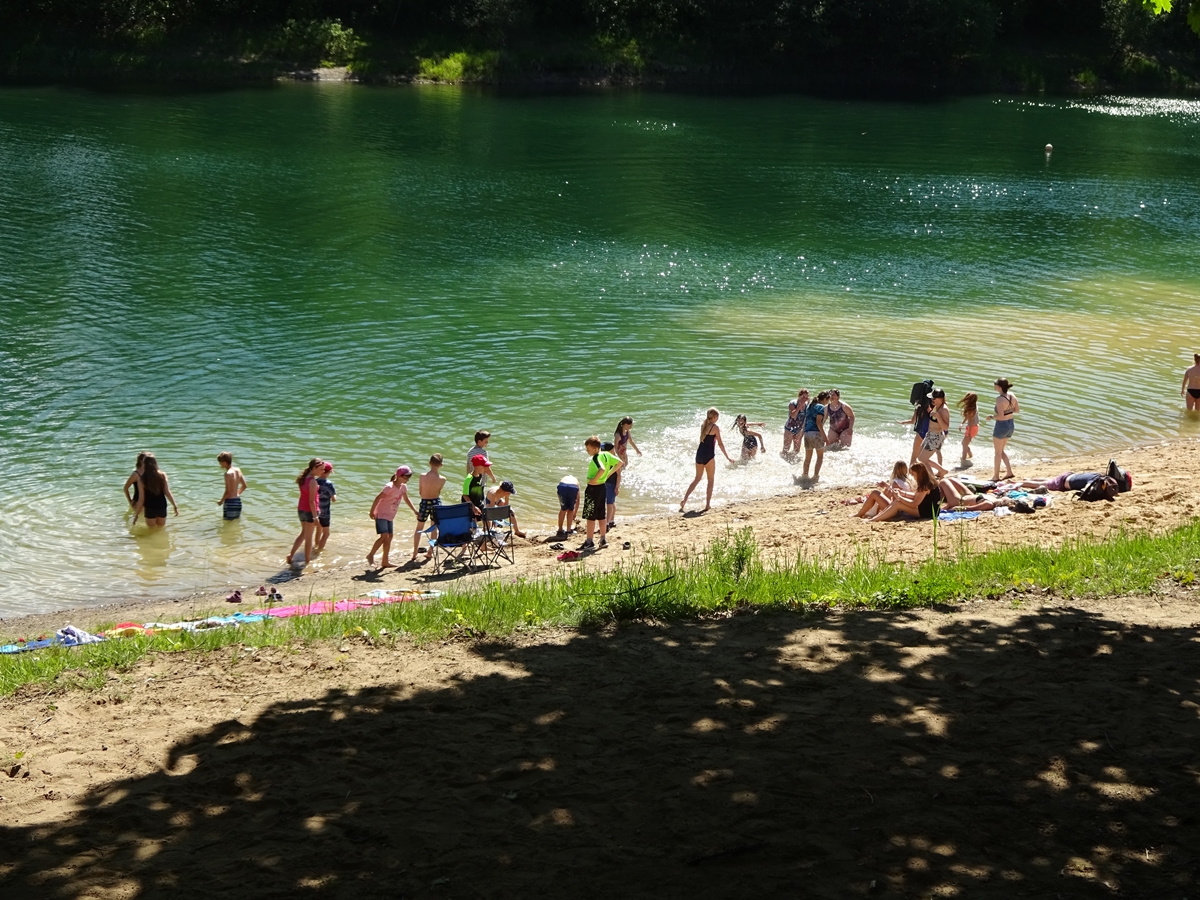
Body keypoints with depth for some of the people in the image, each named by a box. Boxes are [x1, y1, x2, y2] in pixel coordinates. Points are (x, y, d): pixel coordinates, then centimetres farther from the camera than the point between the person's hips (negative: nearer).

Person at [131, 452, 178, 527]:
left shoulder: (142, 480, -13)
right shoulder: (162, 475, -8)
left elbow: (141, 499, -11)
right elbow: (167, 492, -10)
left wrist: (136, 515, -3)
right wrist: (175, 506, -2)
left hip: (150, 509, -2)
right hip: (162, 507, 2)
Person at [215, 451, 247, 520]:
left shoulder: (228, 474, -18)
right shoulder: (238, 470, 5)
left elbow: (228, 491, -19)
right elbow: (244, 486, 15)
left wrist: (221, 501, -5)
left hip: (230, 501, -8)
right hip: (238, 501, 8)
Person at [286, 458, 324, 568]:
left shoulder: (304, 478, 3)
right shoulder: (313, 481, -22)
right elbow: (311, 501, -23)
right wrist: (315, 517, -18)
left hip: (301, 509, 8)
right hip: (310, 511, -8)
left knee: (304, 533, 25)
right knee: (308, 537, 7)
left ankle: (291, 555, 23)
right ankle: (307, 561, 18)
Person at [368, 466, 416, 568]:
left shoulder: (403, 487, 3)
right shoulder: (390, 487, -22)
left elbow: (406, 499, 19)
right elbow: (378, 498, -22)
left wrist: (414, 510, 16)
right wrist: (372, 511, -21)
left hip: (390, 516, 8)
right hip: (381, 514, -8)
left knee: (389, 537, 8)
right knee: (384, 536, -17)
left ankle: (384, 561, 15)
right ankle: (371, 555, -3)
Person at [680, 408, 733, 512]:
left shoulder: (703, 426, 10)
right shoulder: (715, 427, -8)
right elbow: (720, 443, -7)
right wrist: (727, 457, -2)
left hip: (699, 453, 6)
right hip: (709, 455, -6)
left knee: (697, 478, 18)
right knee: (710, 480, 8)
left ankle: (684, 499, 7)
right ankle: (708, 505, 7)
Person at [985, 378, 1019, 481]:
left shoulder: (1000, 399, -24)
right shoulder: (1012, 395, -1)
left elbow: (1000, 416, -28)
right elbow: (1017, 410, 9)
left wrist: (991, 417, -12)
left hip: (1001, 426, -8)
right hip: (1011, 425, 8)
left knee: (998, 452, 8)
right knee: (1001, 450, 24)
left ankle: (996, 476, 18)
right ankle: (1009, 472, 22)